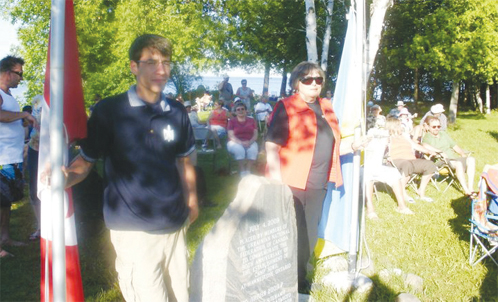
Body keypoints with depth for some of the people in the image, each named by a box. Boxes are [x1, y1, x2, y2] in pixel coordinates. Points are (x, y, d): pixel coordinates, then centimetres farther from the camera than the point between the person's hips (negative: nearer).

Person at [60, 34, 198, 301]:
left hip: (175, 226, 5)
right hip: (133, 230, -4)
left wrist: (191, 202, 10)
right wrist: (64, 178, -21)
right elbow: (85, 161, -2)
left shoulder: (177, 112, 3)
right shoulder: (109, 110, -8)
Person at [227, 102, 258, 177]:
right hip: (235, 143, -1)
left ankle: (248, 171, -32)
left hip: (250, 142, 2)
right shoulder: (232, 121, 7)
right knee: (240, 150, -35)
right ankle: (242, 172, -34)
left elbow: (255, 135, 5)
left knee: (253, 150, -32)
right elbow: (231, 136, -4)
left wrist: (250, 142, -17)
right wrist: (241, 143, -20)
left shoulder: (252, 120, 12)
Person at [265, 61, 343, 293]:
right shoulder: (286, 107, -8)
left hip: (317, 184, 7)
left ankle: (299, 279, 36)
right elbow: (272, 146, -16)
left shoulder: (326, 108, 13)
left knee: (309, 235, 18)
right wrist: (277, 183, -22)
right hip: (291, 182, -7)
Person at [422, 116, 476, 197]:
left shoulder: (443, 134, 25)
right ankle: (466, 191, -31)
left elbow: (454, 146, 25)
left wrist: (463, 154, 8)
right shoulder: (427, 137, 1)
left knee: (471, 159, -16)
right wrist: (440, 152, -25)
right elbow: (425, 145, -23)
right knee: (458, 163, -33)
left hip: (454, 158, 7)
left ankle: (470, 188, -21)